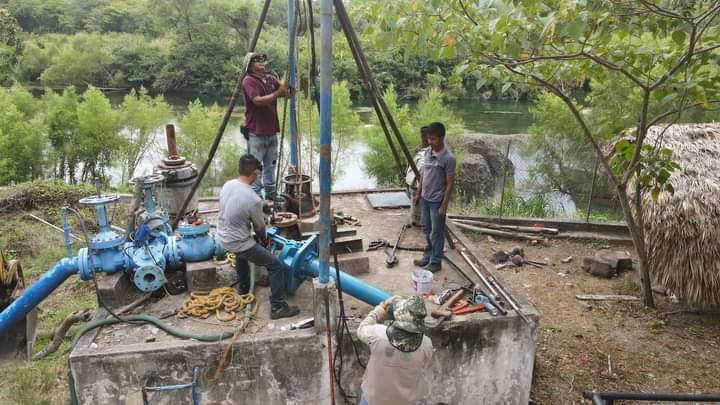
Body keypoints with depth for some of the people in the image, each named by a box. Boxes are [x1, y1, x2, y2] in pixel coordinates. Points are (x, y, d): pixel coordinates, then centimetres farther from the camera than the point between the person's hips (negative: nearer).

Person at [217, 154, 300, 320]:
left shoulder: (227, 185, -5)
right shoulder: (254, 199, -26)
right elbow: (259, 227, -10)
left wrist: (260, 216, 20)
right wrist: (264, 241, 12)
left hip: (224, 238, 8)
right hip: (238, 243, -8)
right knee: (276, 265, -1)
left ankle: (243, 288, 53)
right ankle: (278, 307, 1)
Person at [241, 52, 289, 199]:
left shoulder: (270, 78, 11)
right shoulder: (248, 81, -10)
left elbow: (285, 91, 3)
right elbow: (258, 101, -23)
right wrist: (277, 93, -23)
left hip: (271, 131, 7)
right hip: (256, 133, -7)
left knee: (270, 165, 14)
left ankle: (271, 194, 24)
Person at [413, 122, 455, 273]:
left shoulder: (448, 158, -19)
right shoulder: (427, 152, 3)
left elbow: (450, 183, -16)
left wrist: (444, 205, -17)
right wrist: (418, 193, 15)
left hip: (437, 201, -7)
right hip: (425, 198, 7)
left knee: (436, 232, 3)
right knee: (427, 230, 18)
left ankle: (436, 262, 15)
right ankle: (428, 256, 32)